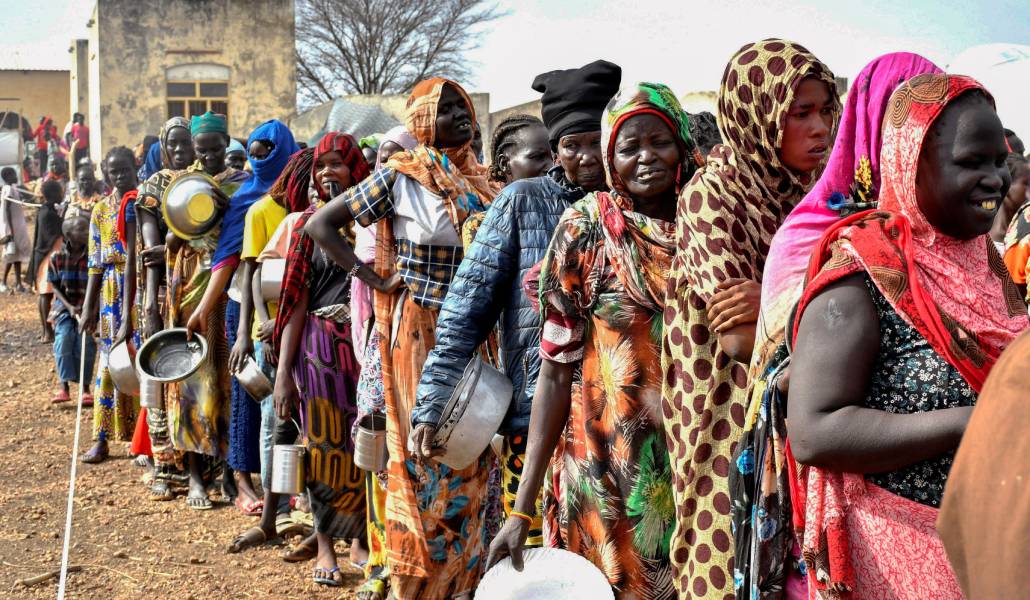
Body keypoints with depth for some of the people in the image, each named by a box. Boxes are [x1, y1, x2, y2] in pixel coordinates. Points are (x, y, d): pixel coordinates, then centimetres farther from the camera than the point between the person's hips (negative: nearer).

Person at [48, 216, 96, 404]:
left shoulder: (92, 258, -7)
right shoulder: (56, 258, -2)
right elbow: (55, 287, 0)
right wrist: (69, 307, -13)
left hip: (87, 306, -1)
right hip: (65, 306, 1)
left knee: (85, 343, -11)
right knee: (63, 340, -14)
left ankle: (85, 387, -3)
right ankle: (64, 386, -14)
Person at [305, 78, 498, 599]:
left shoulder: (479, 180, 7)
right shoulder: (400, 176, -8)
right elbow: (319, 225, -7)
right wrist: (376, 280, -10)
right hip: (421, 331, -5)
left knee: (468, 457, 10)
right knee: (424, 452, 1)